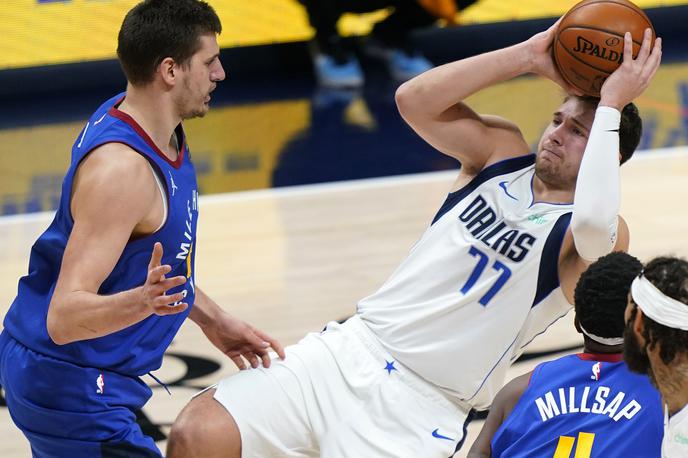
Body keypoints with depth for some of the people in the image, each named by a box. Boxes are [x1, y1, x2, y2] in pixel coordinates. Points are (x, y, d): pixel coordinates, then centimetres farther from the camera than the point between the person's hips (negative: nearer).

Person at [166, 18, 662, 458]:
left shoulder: (603, 237, -7)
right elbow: (414, 99, -5)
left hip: (422, 406, -5)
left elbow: (595, 227, -33)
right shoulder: (504, 150, 9)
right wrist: (528, 56, -8)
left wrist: (610, 107, -22)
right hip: (350, 350, 5)